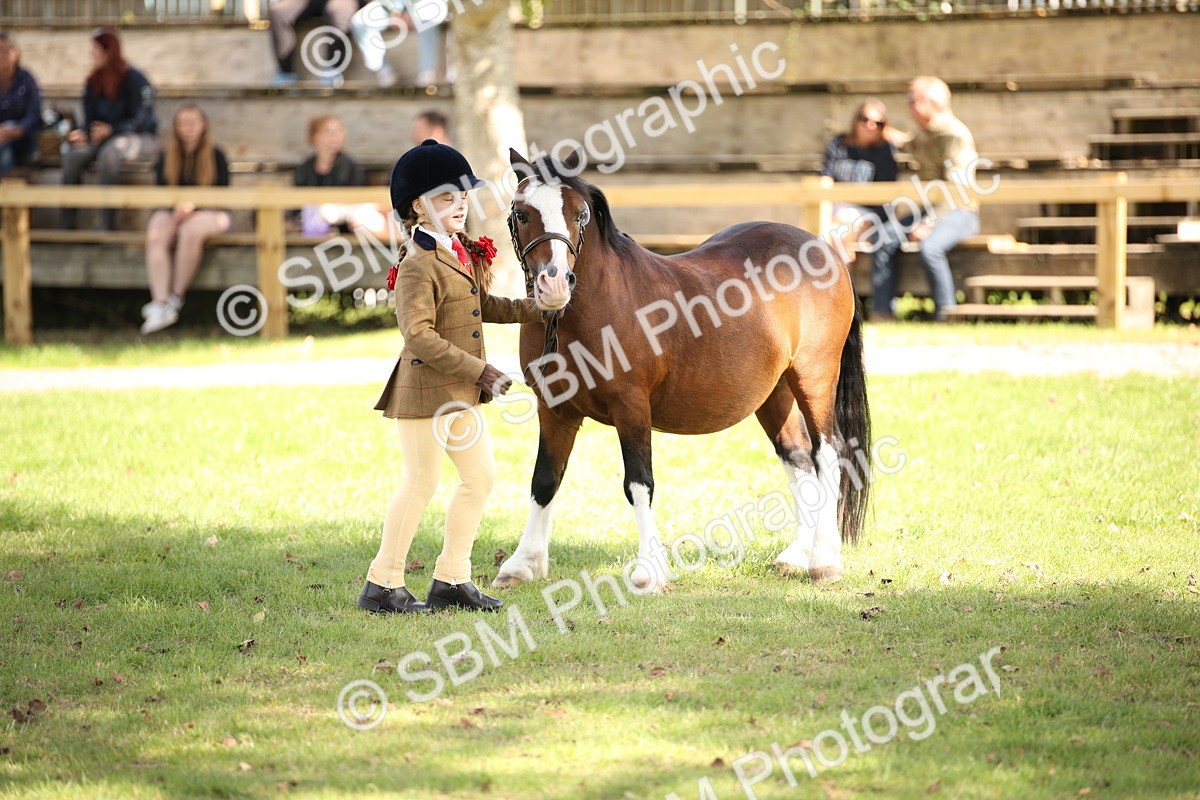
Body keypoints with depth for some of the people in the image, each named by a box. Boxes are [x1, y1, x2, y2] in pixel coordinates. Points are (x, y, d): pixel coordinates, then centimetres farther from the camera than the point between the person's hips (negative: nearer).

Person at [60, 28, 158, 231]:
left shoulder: (134, 79, -12)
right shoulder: (94, 82, 8)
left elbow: (142, 120, -17)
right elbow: (90, 118, 8)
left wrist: (111, 130, -29)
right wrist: (83, 133, -15)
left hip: (140, 138, -6)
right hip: (104, 137, 6)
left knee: (109, 152, -39)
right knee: (73, 155, -23)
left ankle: (106, 223, -37)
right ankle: (67, 223, -25)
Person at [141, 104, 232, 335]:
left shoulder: (215, 156, 3)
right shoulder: (166, 157, 11)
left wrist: (193, 206, -17)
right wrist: (176, 207, -14)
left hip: (209, 214, -3)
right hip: (172, 212, 3)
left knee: (191, 231, -39)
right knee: (155, 237, -32)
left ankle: (176, 297, -29)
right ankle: (160, 304, -42)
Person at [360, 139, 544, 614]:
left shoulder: (462, 253, 12)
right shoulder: (418, 266, -18)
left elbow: (481, 306, 26)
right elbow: (419, 336, -24)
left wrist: (535, 310, 14)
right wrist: (479, 371, -23)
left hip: (461, 391, 10)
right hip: (426, 388, -10)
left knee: (481, 477, 12)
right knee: (421, 483, -4)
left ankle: (451, 580, 20)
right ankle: (383, 584, 5)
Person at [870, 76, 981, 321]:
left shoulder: (955, 135, -15)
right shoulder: (923, 133, 12)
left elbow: (954, 188, -21)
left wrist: (929, 224, -26)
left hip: (959, 212, -8)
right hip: (930, 209, 8)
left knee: (929, 247, -35)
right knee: (884, 241, -13)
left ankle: (946, 313, -22)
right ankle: (881, 312, -12)